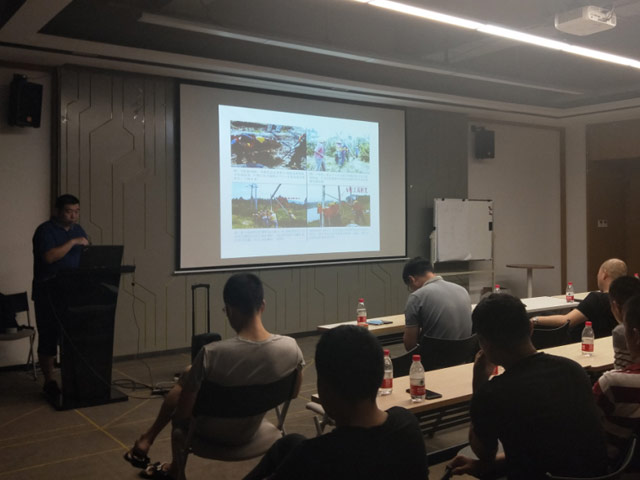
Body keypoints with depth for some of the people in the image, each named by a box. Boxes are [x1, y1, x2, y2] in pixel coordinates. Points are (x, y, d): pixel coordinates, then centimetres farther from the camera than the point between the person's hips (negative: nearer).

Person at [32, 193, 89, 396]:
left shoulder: (78, 230, 11)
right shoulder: (45, 231, -9)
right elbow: (49, 257, -24)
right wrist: (72, 242, -24)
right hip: (48, 294, -5)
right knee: (48, 337, 2)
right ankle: (49, 381, 11)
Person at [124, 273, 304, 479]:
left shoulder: (212, 353, -33)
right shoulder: (291, 348, -22)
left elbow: (183, 412, -21)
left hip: (214, 432, -4)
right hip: (249, 431, 4)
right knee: (189, 375, 27)